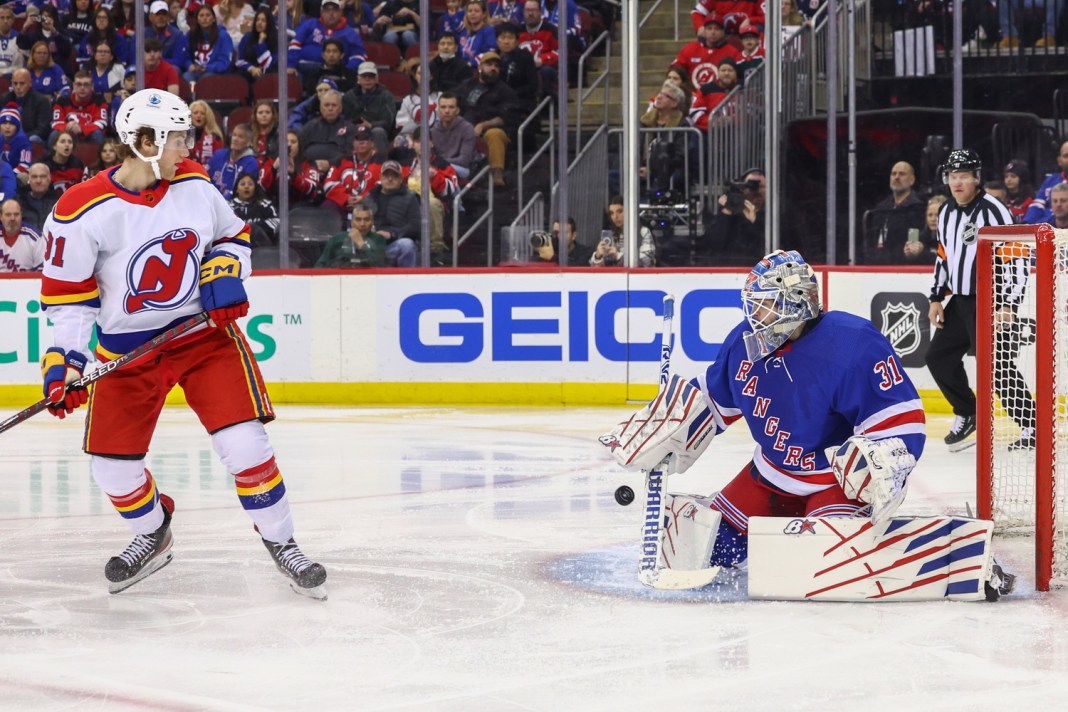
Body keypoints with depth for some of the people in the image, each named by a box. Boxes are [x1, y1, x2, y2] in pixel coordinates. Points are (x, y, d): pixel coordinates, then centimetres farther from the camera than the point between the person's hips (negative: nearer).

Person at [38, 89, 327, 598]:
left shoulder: (194, 185, -4)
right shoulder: (83, 212, -16)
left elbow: (232, 234, 13)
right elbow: (67, 297, -9)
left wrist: (225, 274, -6)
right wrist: (64, 362, -17)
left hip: (205, 330, 1)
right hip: (126, 346, -1)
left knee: (243, 442, -12)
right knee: (111, 465, -1)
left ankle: (280, 543, 7)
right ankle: (152, 535, 30)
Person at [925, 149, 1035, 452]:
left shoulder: (993, 211, -18)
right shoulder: (946, 213, 9)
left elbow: (1018, 260, -21)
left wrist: (1007, 306, -25)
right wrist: (937, 298, 15)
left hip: (993, 301, -9)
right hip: (961, 301, 9)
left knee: (997, 367, -14)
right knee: (939, 357, 11)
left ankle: (1033, 427, -7)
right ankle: (967, 417, 26)